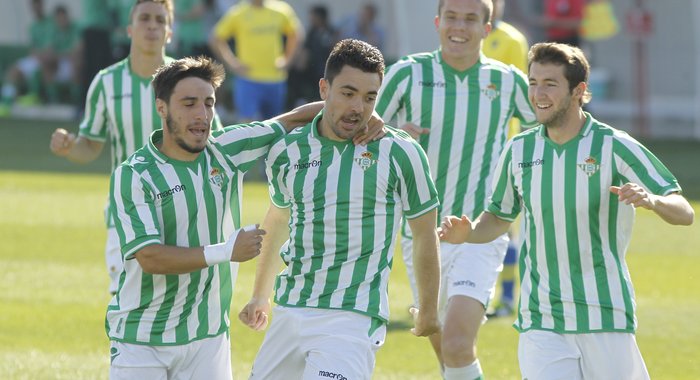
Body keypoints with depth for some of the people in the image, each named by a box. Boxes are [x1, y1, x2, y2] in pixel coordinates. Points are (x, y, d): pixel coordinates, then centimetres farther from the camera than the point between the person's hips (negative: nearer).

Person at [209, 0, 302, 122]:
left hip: (275, 79, 4)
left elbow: (295, 34, 20)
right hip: (248, 80, -4)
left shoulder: (280, 11, 4)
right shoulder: (237, 14, -4)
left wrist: (286, 59, 10)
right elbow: (215, 40, 3)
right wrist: (232, 63, -4)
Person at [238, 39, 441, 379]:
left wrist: (428, 310, 14)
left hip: (353, 319, -5)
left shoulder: (400, 154, -5)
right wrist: (260, 295, 34)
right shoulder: (286, 152, 5)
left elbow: (424, 234, 6)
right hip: (290, 312, 5)